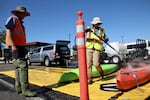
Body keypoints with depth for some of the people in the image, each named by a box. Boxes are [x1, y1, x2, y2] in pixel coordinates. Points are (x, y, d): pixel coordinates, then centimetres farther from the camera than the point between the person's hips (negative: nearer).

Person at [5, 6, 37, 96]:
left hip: (20, 45, 10)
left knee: (18, 66, 8)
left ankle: (18, 88, 12)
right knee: (23, 66, -18)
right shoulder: (12, 19, -1)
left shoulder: (20, 23, 26)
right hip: (15, 45, -10)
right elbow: (8, 32, -13)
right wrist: (13, 45, -24)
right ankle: (25, 90, -21)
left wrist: (24, 48, 22)